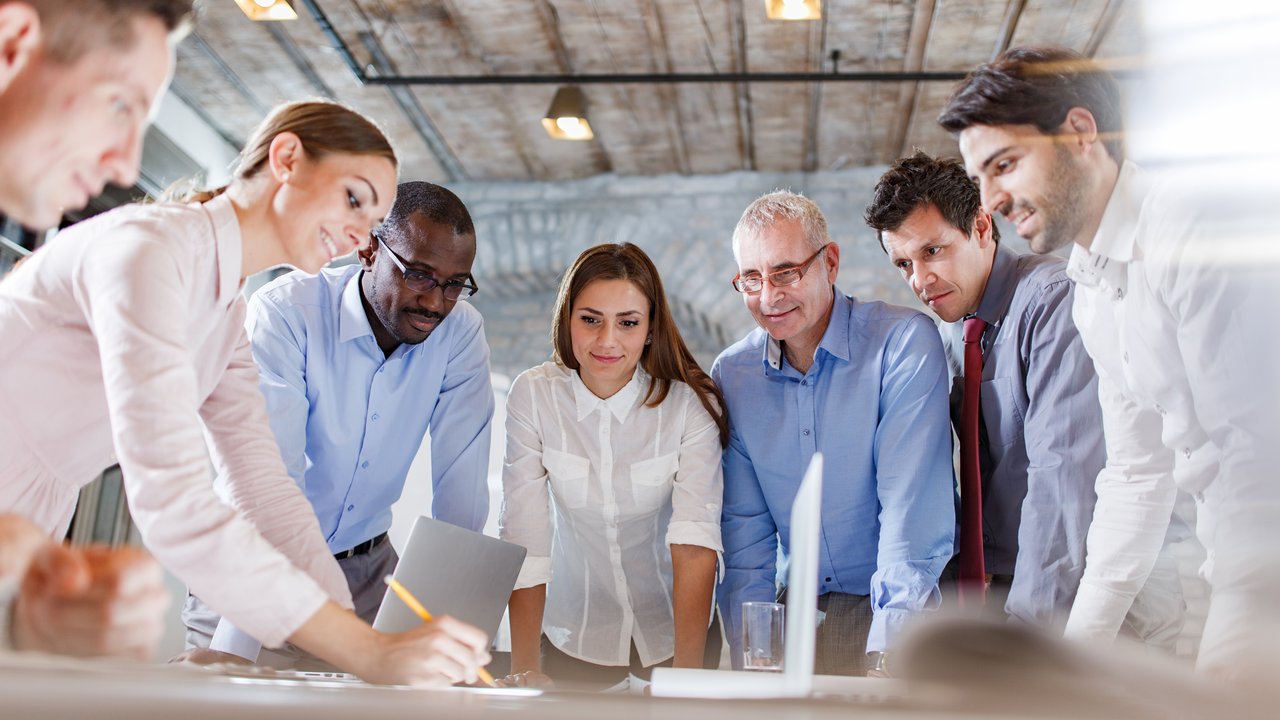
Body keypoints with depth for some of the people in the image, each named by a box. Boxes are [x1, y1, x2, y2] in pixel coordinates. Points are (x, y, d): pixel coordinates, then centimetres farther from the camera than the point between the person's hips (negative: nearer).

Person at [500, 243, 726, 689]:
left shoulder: (691, 403, -14)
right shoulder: (532, 396, -12)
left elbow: (695, 542, -21)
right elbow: (524, 542, -14)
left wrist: (688, 671, -30)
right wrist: (524, 669, -19)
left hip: (673, 625, 0)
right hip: (573, 633, 1)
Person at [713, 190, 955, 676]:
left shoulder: (904, 343, -9)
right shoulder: (731, 376, 4)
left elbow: (914, 508, -16)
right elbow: (743, 527, 5)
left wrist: (886, 649, -23)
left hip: (899, 609, -3)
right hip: (800, 606, 4)